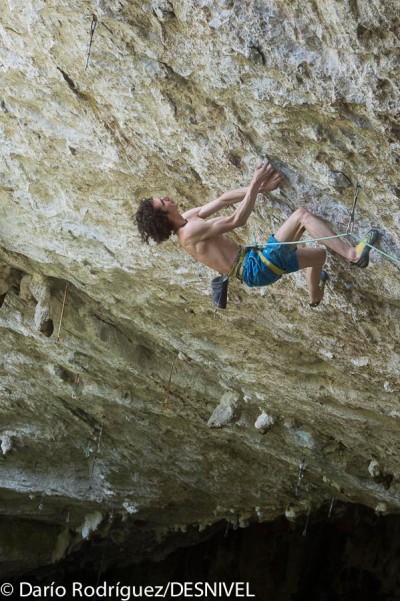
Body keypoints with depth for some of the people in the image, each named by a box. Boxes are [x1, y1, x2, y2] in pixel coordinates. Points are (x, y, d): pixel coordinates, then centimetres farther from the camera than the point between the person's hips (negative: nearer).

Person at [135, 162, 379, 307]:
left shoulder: (188, 218, 10)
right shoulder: (191, 230, -20)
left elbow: (223, 200, 12)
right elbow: (237, 220, -22)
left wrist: (259, 188, 5)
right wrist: (255, 184, -18)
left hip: (253, 264, 10)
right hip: (256, 268, -10)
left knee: (320, 254, 25)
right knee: (303, 214, -16)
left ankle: (315, 297, 51)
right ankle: (353, 254, -17)